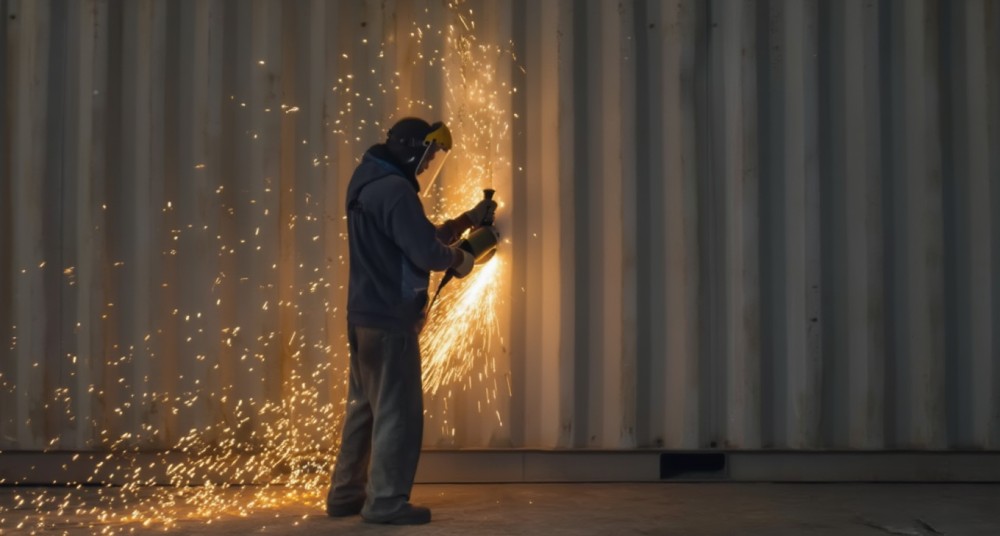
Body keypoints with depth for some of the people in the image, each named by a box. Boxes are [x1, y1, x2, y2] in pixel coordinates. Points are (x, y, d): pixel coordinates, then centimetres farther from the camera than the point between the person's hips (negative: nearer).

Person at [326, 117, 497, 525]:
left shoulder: (369, 185, 16)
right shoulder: (395, 190, -17)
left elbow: (420, 237, 21)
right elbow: (427, 253, -22)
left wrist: (469, 220, 16)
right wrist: (459, 259, -3)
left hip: (364, 315, 10)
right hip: (390, 319, -10)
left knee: (365, 407, 16)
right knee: (397, 411, -3)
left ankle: (346, 494, 22)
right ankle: (385, 501, 1)